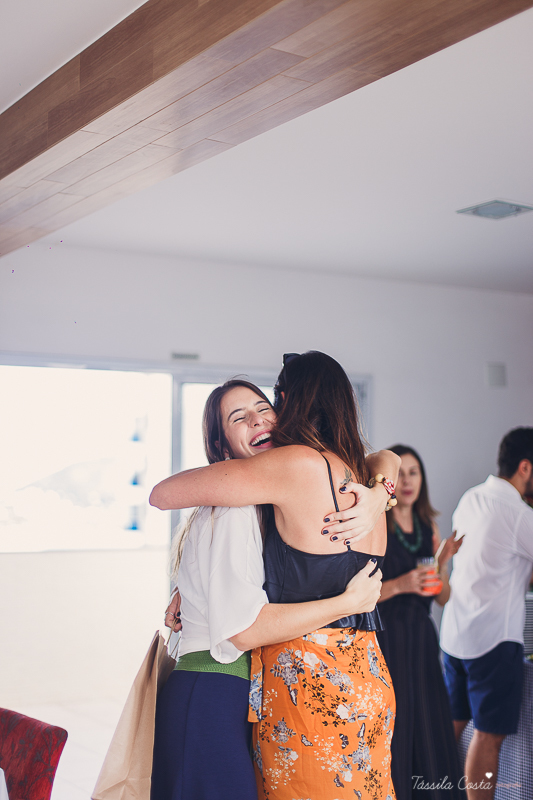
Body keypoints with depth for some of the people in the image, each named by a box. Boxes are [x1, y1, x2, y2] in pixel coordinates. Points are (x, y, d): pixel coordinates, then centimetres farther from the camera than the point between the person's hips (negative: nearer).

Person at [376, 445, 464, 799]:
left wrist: (442, 562, -4)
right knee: (391, 731, -4)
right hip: (386, 639, -5)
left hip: (421, 638, 6)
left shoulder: (429, 526, 11)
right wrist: (399, 585, -22)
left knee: (430, 728, 5)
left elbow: (443, 597, 12)